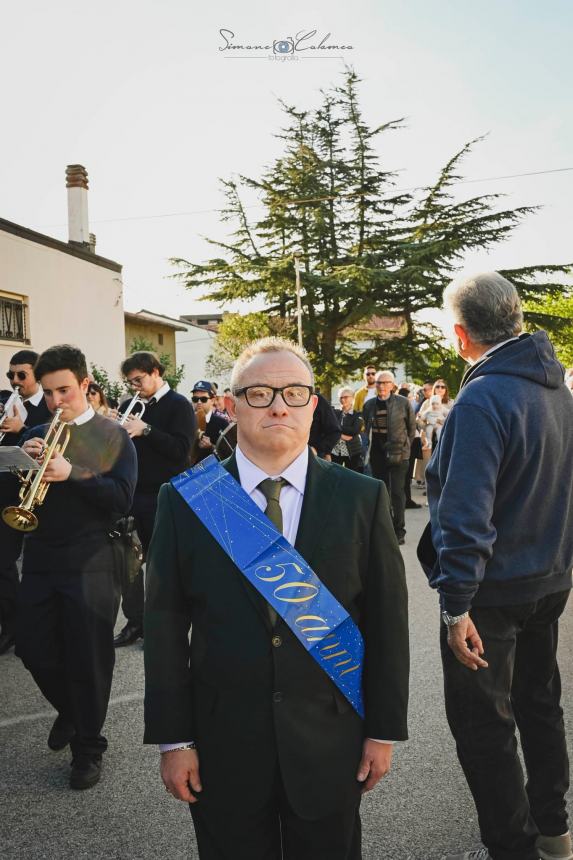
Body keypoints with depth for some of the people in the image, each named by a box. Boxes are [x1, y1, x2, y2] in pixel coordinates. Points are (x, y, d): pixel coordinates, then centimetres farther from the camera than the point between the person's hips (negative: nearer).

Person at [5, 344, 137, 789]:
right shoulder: (37, 435, 9)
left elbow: (122, 499, -12)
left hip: (89, 563, -4)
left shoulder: (113, 436, -2)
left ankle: (88, 747, 24)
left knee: (88, 658, 4)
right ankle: (69, 710, 40)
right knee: (34, 649, 11)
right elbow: (14, 496, 6)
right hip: (40, 558, 4)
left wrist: (72, 473, -24)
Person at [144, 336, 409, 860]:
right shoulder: (184, 501, -6)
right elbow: (166, 625, -3)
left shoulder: (363, 499, -6)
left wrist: (385, 730, 0)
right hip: (222, 743, 0)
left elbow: (386, 620, -2)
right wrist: (172, 739, -3)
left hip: (329, 743, 1)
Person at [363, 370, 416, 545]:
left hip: (398, 454, -4)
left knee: (397, 492, -7)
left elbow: (412, 427, 3)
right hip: (377, 454, 4)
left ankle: (399, 531, 1)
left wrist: (404, 446, 6)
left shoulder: (403, 403, -5)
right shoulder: (369, 405, 6)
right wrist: (371, 447, 12)